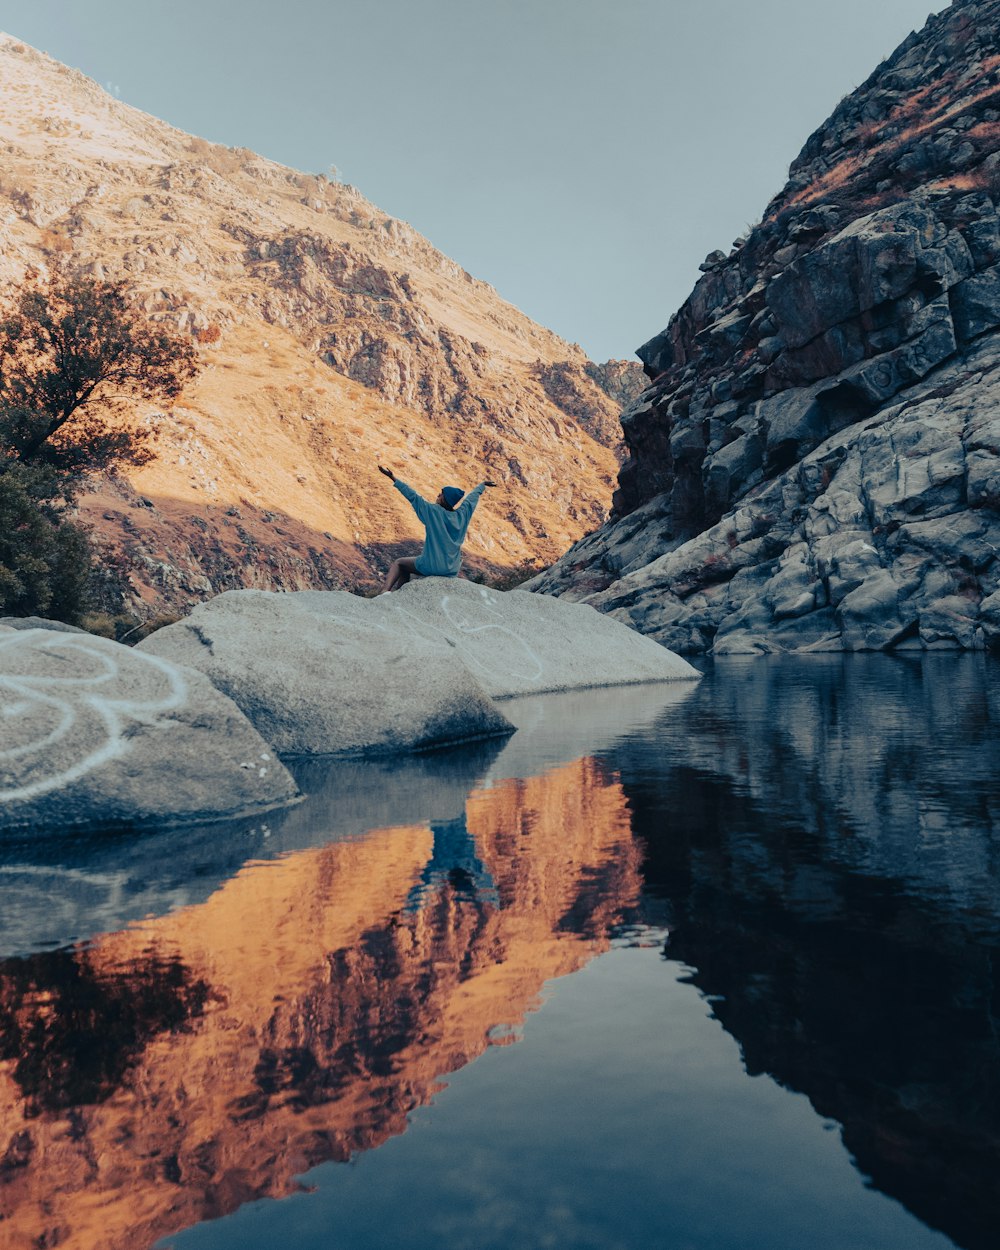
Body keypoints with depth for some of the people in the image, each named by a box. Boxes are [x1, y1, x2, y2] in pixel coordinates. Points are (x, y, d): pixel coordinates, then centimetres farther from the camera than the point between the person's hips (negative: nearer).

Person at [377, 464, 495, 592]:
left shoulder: (433, 512, -14)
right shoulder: (463, 515, 0)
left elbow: (413, 496, -13)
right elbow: (473, 495, 19)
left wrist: (394, 479, -9)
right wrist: (483, 484, 36)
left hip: (431, 566, -6)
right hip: (452, 571, 6)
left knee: (398, 564, 14)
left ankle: (385, 591, -7)